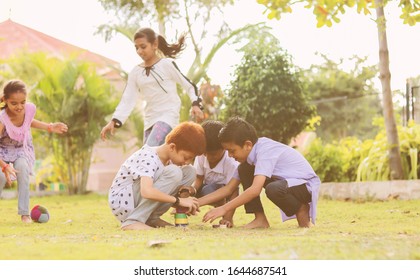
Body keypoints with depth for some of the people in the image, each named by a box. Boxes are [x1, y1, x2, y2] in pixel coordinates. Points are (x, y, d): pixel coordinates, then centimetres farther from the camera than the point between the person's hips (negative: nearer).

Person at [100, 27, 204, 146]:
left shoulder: (167, 64, -4)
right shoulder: (135, 72, 7)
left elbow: (189, 85, 0)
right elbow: (127, 100, 2)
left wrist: (195, 104, -17)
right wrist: (114, 121, -11)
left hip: (168, 116, -6)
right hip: (150, 121, 6)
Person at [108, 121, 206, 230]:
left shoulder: (170, 159, 4)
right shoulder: (148, 158, -24)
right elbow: (146, 191, -39)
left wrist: (186, 203, -10)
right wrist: (178, 201, -31)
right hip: (122, 204, -9)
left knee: (189, 172, 1)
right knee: (174, 173, -27)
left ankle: (151, 218, 0)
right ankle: (132, 221, -23)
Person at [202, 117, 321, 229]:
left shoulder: (265, 151, -27)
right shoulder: (248, 153, 0)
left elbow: (255, 189, -37)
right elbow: (228, 188, 3)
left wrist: (224, 209, -37)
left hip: (307, 185, -9)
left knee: (273, 189, -39)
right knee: (244, 170, -2)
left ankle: (302, 210, -8)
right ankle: (260, 219, -3)